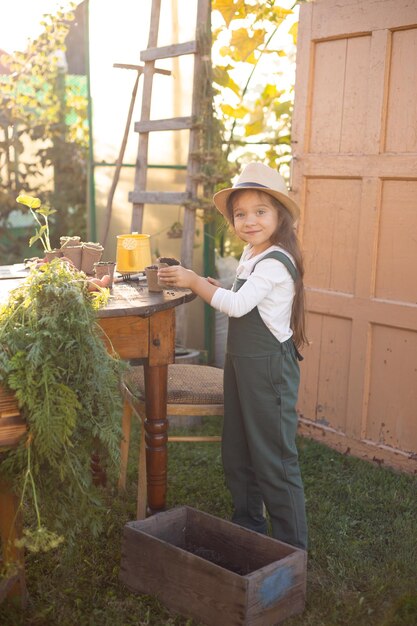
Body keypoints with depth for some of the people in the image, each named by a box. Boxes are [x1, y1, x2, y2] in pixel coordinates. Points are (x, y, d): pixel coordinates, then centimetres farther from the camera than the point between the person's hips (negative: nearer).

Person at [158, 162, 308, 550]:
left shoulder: (275, 262, -19)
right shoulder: (250, 255, 11)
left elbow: (238, 305, -27)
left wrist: (194, 281, -20)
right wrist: (211, 289, 1)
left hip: (270, 367, -10)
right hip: (241, 362, 10)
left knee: (274, 460, -2)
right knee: (237, 455, 19)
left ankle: (292, 546, 11)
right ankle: (248, 525, 36)